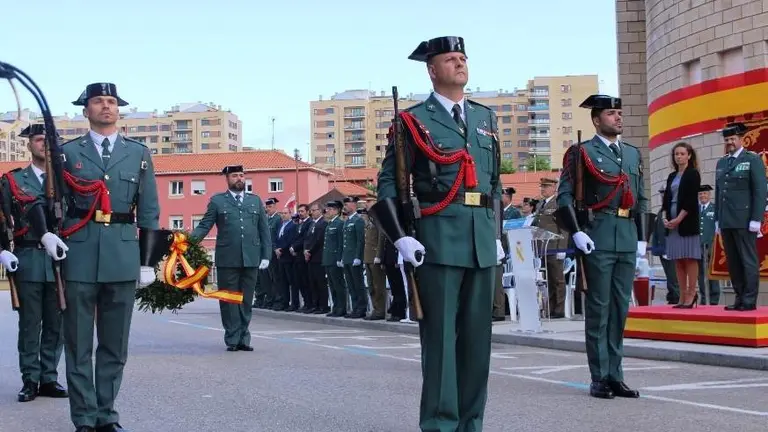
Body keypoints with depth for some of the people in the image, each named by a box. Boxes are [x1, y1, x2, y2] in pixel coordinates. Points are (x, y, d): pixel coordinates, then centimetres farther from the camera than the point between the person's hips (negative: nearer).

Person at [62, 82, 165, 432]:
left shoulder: (139, 153, 10)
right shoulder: (68, 152, 8)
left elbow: (149, 211, 9)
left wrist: (148, 261, 5)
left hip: (123, 256, 1)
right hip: (79, 256, -1)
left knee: (115, 343, 6)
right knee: (78, 343, 1)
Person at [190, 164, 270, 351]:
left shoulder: (255, 200, 15)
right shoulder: (217, 201, 7)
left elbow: (264, 230, 13)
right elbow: (204, 226, 1)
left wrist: (266, 255, 5)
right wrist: (191, 238, -17)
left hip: (251, 259, 2)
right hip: (227, 260, -2)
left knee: (246, 301, 6)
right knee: (229, 300, 1)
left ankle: (243, 338, 13)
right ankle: (232, 339, 7)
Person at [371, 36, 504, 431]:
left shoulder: (485, 118, 17)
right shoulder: (413, 121, 1)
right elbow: (389, 183, -1)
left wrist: (496, 234, 16)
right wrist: (401, 237, -11)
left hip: (482, 241, 5)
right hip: (439, 240, -5)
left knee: (477, 334, 7)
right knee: (440, 334, -4)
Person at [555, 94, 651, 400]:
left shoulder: (633, 154, 18)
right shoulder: (582, 153, 1)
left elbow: (642, 198, 20)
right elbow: (565, 195, -3)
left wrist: (642, 237, 13)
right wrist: (576, 232, -13)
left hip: (628, 239, 5)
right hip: (598, 239, -5)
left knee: (621, 308, 7)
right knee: (599, 308, -3)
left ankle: (615, 375, 13)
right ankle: (599, 378, 2)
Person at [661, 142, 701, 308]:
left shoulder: (693, 174, -2)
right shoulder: (672, 176, 17)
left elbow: (691, 200, -10)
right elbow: (666, 199, 14)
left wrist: (679, 219, -16)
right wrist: (665, 218, -1)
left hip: (687, 221, -6)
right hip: (672, 222, 6)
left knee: (690, 258, -6)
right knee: (678, 260, 5)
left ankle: (691, 294, -4)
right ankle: (683, 296, 8)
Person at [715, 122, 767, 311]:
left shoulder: (753, 160, 0)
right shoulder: (721, 163, 16)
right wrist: (717, 219, 12)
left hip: (744, 221, -6)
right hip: (726, 222, 6)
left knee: (748, 261, -3)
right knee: (733, 263, 6)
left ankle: (749, 301, -1)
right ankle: (740, 298, 10)